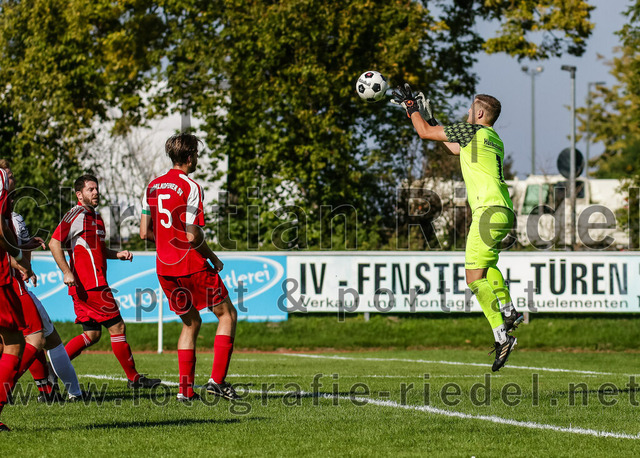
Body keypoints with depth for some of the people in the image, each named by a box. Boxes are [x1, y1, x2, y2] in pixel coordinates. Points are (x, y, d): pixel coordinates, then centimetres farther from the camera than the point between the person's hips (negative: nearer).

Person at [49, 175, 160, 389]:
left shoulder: (96, 217, 20)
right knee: (117, 327, -5)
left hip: (95, 282, 10)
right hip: (90, 283, -10)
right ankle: (134, 378, 1)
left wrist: (118, 254, 12)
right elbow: (54, 243, -14)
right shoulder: (76, 214, -8)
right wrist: (67, 272, -22)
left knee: (92, 334, 9)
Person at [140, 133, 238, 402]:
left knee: (191, 322, 18)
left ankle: (186, 388, 10)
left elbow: (145, 232, 9)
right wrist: (214, 259, -4)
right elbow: (192, 236, -19)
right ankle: (217, 380, -3)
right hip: (192, 266, -7)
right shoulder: (190, 188, -14)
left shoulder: (152, 187, 8)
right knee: (228, 314, 7)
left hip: (164, 268, 7)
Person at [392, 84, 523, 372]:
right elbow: (454, 148, 37)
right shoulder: (494, 140, 21)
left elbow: (425, 133, 3)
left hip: (489, 211, -9)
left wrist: (410, 106, 18)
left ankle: (501, 335, -20)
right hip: (504, 212, 9)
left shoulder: (472, 130, -3)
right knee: (488, 263, 33)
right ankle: (508, 310, 19)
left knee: (475, 278, -11)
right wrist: (429, 117, 40)